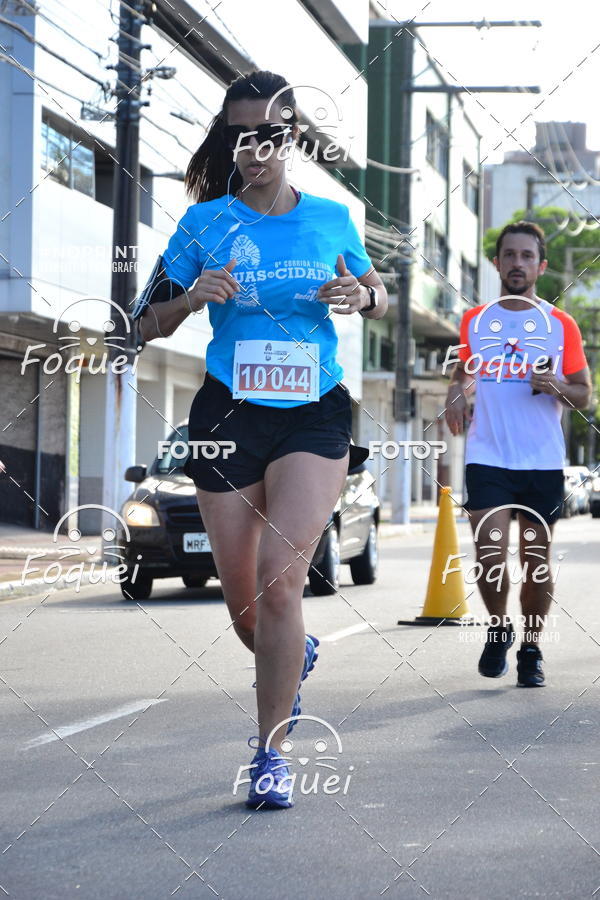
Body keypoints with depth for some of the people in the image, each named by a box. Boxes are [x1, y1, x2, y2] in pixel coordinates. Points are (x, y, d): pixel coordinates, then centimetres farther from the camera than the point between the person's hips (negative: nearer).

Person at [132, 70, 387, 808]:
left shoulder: (333, 219, 5)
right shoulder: (205, 222, 2)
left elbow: (377, 298, 19)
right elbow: (147, 323, 5)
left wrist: (361, 295, -5)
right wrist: (192, 298, -16)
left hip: (315, 414, -1)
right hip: (228, 414, 1)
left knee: (280, 574, -18)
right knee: (241, 596, 8)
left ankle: (270, 754, -10)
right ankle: (294, 657, 44)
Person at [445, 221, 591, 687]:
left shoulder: (561, 325, 4)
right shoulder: (474, 321, 8)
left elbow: (584, 395, 7)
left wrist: (557, 387, -14)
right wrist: (456, 390, 3)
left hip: (543, 461, 0)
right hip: (487, 457, 0)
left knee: (536, 562, 5)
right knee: (490, 556, -12)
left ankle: (532, 646, 23)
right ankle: (499, 627, 15)